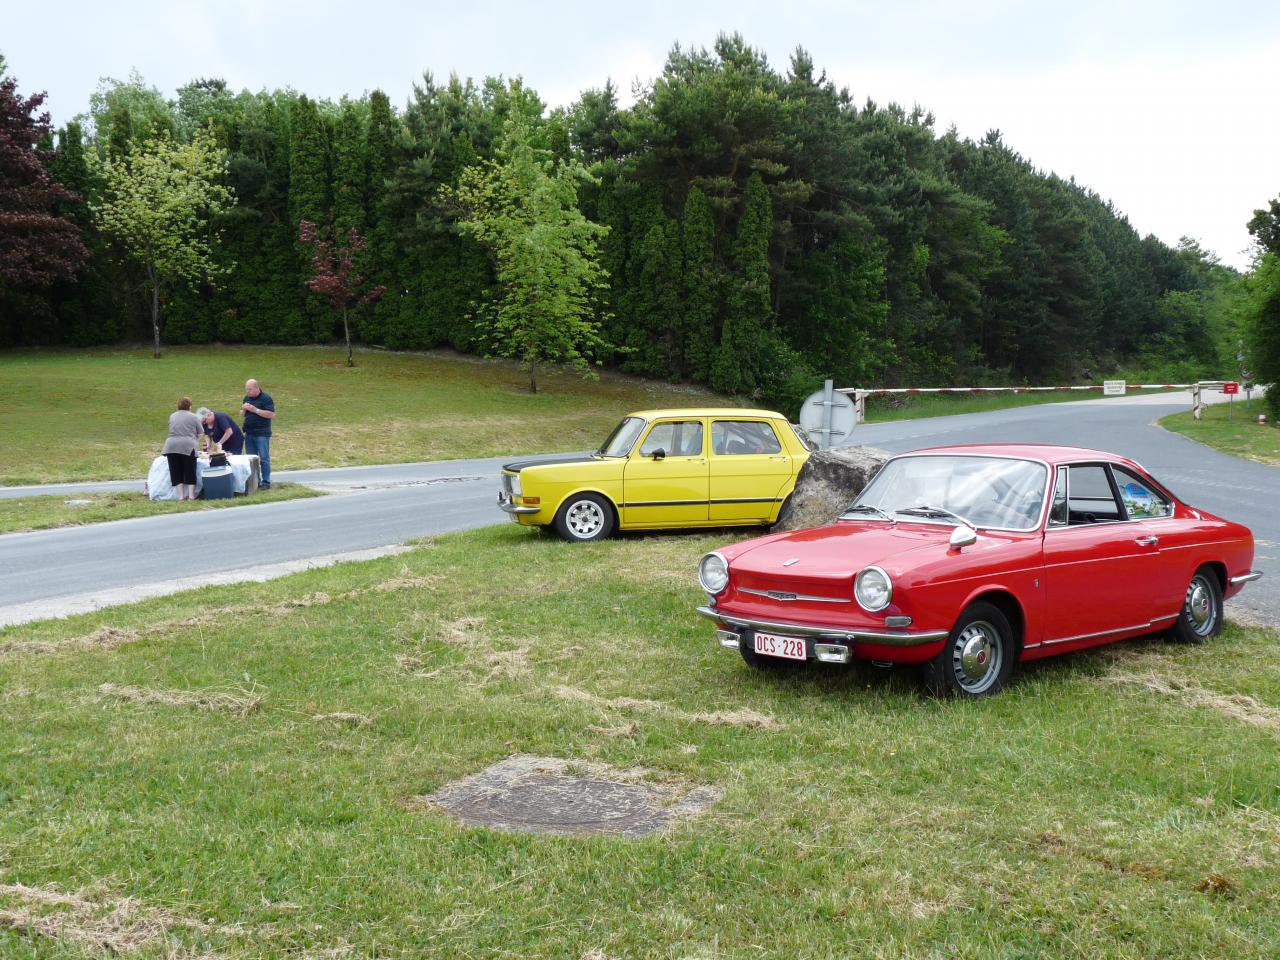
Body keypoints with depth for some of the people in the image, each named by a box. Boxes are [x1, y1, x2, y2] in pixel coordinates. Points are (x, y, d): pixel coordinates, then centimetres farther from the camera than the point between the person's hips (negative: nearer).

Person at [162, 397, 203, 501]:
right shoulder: (194, 417, 8)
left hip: (171, 446, 3)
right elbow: (199, 435, 13)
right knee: (190, 472, 6)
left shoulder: (172, 416, 19)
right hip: (187, 446, -3)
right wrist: (194, 441, 32)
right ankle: (191, 495, 5)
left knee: (176, 473, 8)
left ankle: (181, 496, 5)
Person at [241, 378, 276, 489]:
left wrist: (255, 410, -21)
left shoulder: (266, 398, -9)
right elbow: (242, 413, 20)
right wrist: (244, 409, -4)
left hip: (262, 434, -7)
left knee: (264, 458, -3)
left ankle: (266, 482, 0)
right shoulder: (247, 398, 11)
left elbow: (272, 415, -16)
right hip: (249, 433, 7)